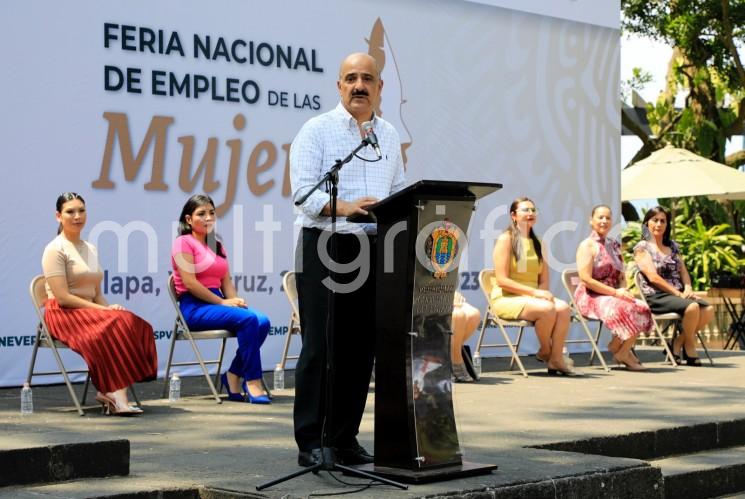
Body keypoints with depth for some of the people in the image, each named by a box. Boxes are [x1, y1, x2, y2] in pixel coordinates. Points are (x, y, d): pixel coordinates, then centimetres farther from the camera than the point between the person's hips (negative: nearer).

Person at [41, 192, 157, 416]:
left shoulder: (91, 249, 18)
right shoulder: (55, 249, -7)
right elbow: (62, 297, -15)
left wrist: (109, 308, -6)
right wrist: (103, 310, -18)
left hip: (90, 312, 7)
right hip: (63, 314, -7)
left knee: (138, 325, -21)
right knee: (116, 325, -32)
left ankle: (108, 391, -26)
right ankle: (115, 393, -31)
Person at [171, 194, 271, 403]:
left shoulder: (217, 246, 22)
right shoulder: (184, 242, -2)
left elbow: (226, 281, 16)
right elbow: (190, 283, -12)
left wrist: (235, 301, -6)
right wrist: (223, 302, -13)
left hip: (216, 304, 7)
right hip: (194, 308, -7)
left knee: (262, 321, -20)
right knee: (248, 319, -28)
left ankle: (233, 376, -10)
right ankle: (252, 381, -21)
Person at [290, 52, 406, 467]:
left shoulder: (389, 135, 16)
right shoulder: (317, 130, -2)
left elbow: (398, 193, 17)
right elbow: (303, 190, -12)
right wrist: (344, 208, -28)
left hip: (373, 247, 5)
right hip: (324, 245, -5)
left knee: (361, 346, 6)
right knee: (321, 346, -6)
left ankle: (344, 438, 15)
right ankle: (311, 443, 0)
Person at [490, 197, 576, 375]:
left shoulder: (536, 243, 16)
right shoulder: (506, 239, -4)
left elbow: (544, 280, 16)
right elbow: (502, 280, -12)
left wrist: (544, 293, -9)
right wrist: (534, 292, -18)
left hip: (533, 298, 6)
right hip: (506, 299, -6)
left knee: (563, 307, -24)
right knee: (547, 308, -31)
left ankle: (556, 359, -22)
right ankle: (544, 352, -6)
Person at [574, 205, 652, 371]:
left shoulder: (614, 245, 17)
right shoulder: (587, 246, -6)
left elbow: (621, 276, 18)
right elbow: (586, 280, -16)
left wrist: (623, 291, -5)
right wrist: (615, 292, -18)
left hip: (613, 295, 7)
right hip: (590, 297, -7)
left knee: (642, 309, -20)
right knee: (623, 309, -32)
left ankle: (622, 350, -7)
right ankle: (622, 351, -10)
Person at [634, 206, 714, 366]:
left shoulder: (673, 246, 21)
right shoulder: (642, 247, 1)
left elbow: (683, 271, 17)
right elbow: (653, 277, -10)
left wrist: (688, 289, -5)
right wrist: (678, 294, -15)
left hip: (677, 295, 6)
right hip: (655, 297, -6)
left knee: (709, 309, -20)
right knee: (692, 307, -32)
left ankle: (678, 343, -6)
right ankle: (689, 347, -9)